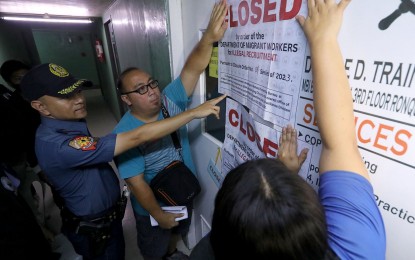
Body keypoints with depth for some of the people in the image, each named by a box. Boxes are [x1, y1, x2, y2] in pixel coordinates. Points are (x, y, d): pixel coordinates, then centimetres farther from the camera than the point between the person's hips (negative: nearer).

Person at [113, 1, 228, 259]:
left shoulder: (170, 101, -16)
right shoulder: (124, 134, -28)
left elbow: (192, 70, -27)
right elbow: (137, 183, -24)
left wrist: (209, 37, -43)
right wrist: (159, 214, -17)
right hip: (153, 207, -5)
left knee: (177, 233, 35)